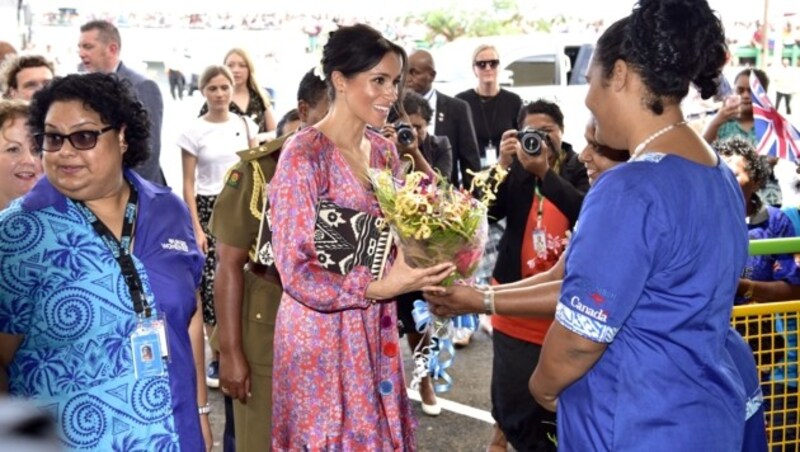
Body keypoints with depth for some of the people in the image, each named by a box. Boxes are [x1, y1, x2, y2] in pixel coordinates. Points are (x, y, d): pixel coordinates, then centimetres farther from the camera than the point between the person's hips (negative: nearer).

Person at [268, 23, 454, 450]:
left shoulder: (384, 150, 5)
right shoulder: (303, 155, -16)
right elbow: (296, 271, -18)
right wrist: (379, 287, -27)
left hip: (376, 328, 7)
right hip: (322, 332, -7)